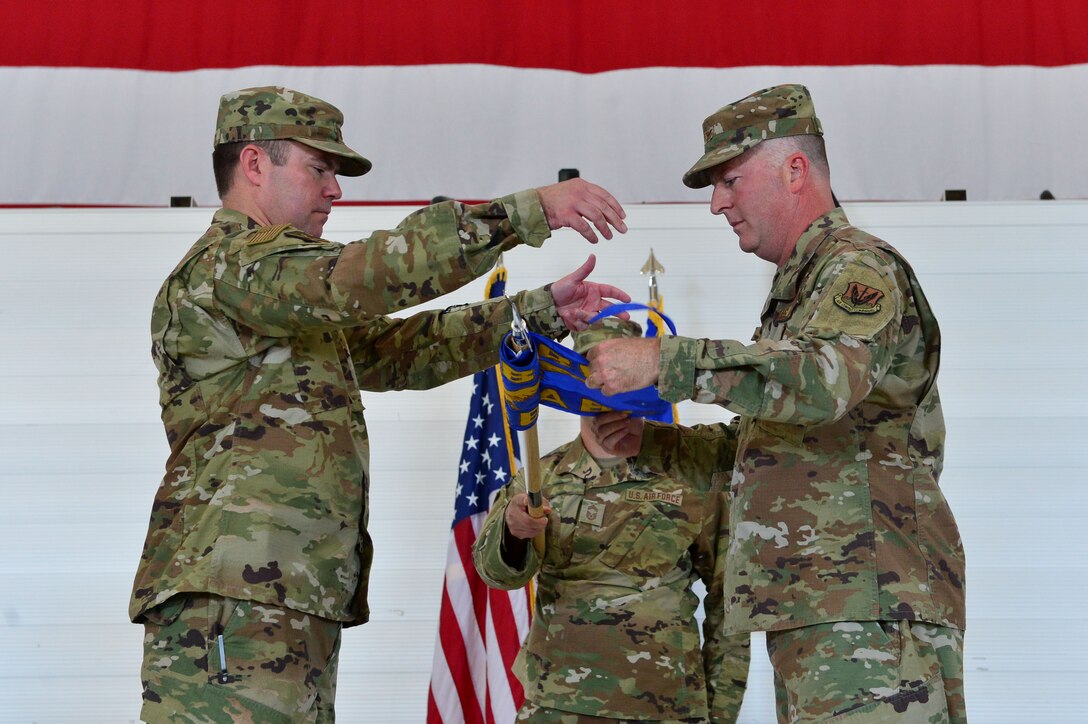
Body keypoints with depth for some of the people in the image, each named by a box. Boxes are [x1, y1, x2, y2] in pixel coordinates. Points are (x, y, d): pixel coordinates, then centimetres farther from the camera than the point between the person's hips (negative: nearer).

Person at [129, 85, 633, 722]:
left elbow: (400, 348, 27)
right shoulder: (229, 264, -6)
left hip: (295, 608, 10)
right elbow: (368, 275, -22)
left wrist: (544, 310, 18)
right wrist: (529, 211, -21)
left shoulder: (296, 304, 27)